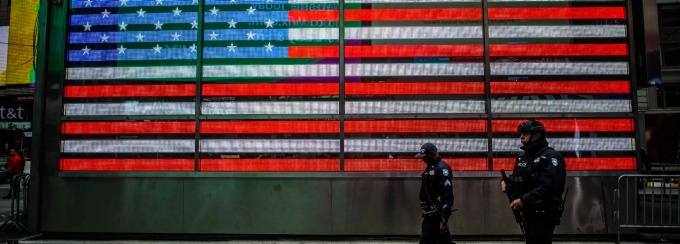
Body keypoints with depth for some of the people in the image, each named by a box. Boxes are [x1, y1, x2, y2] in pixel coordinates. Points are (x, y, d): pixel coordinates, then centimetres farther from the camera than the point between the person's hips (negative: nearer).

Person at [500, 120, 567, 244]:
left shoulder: (551, 157, -14)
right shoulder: (523, 157, 13)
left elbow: (549, 187, -24)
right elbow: (518, 178, 23)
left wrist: (524, 200, -24)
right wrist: (506, 181, 0)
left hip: (544, 215, -9)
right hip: (528, 213, 9)